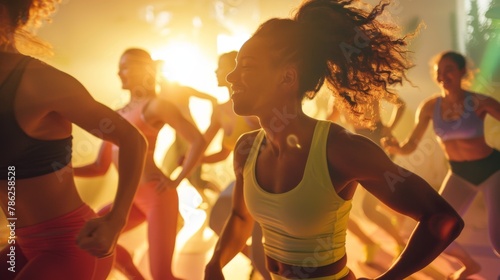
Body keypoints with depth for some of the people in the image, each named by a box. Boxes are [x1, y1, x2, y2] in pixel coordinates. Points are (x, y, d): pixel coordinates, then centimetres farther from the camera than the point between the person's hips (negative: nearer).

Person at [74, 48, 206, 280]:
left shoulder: (155, 105, -6)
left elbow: (198, 141, -12)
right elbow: (100, 167, 13)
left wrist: (176, 181, -12)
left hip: (158, 196, -8)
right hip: (133, 198, 8)